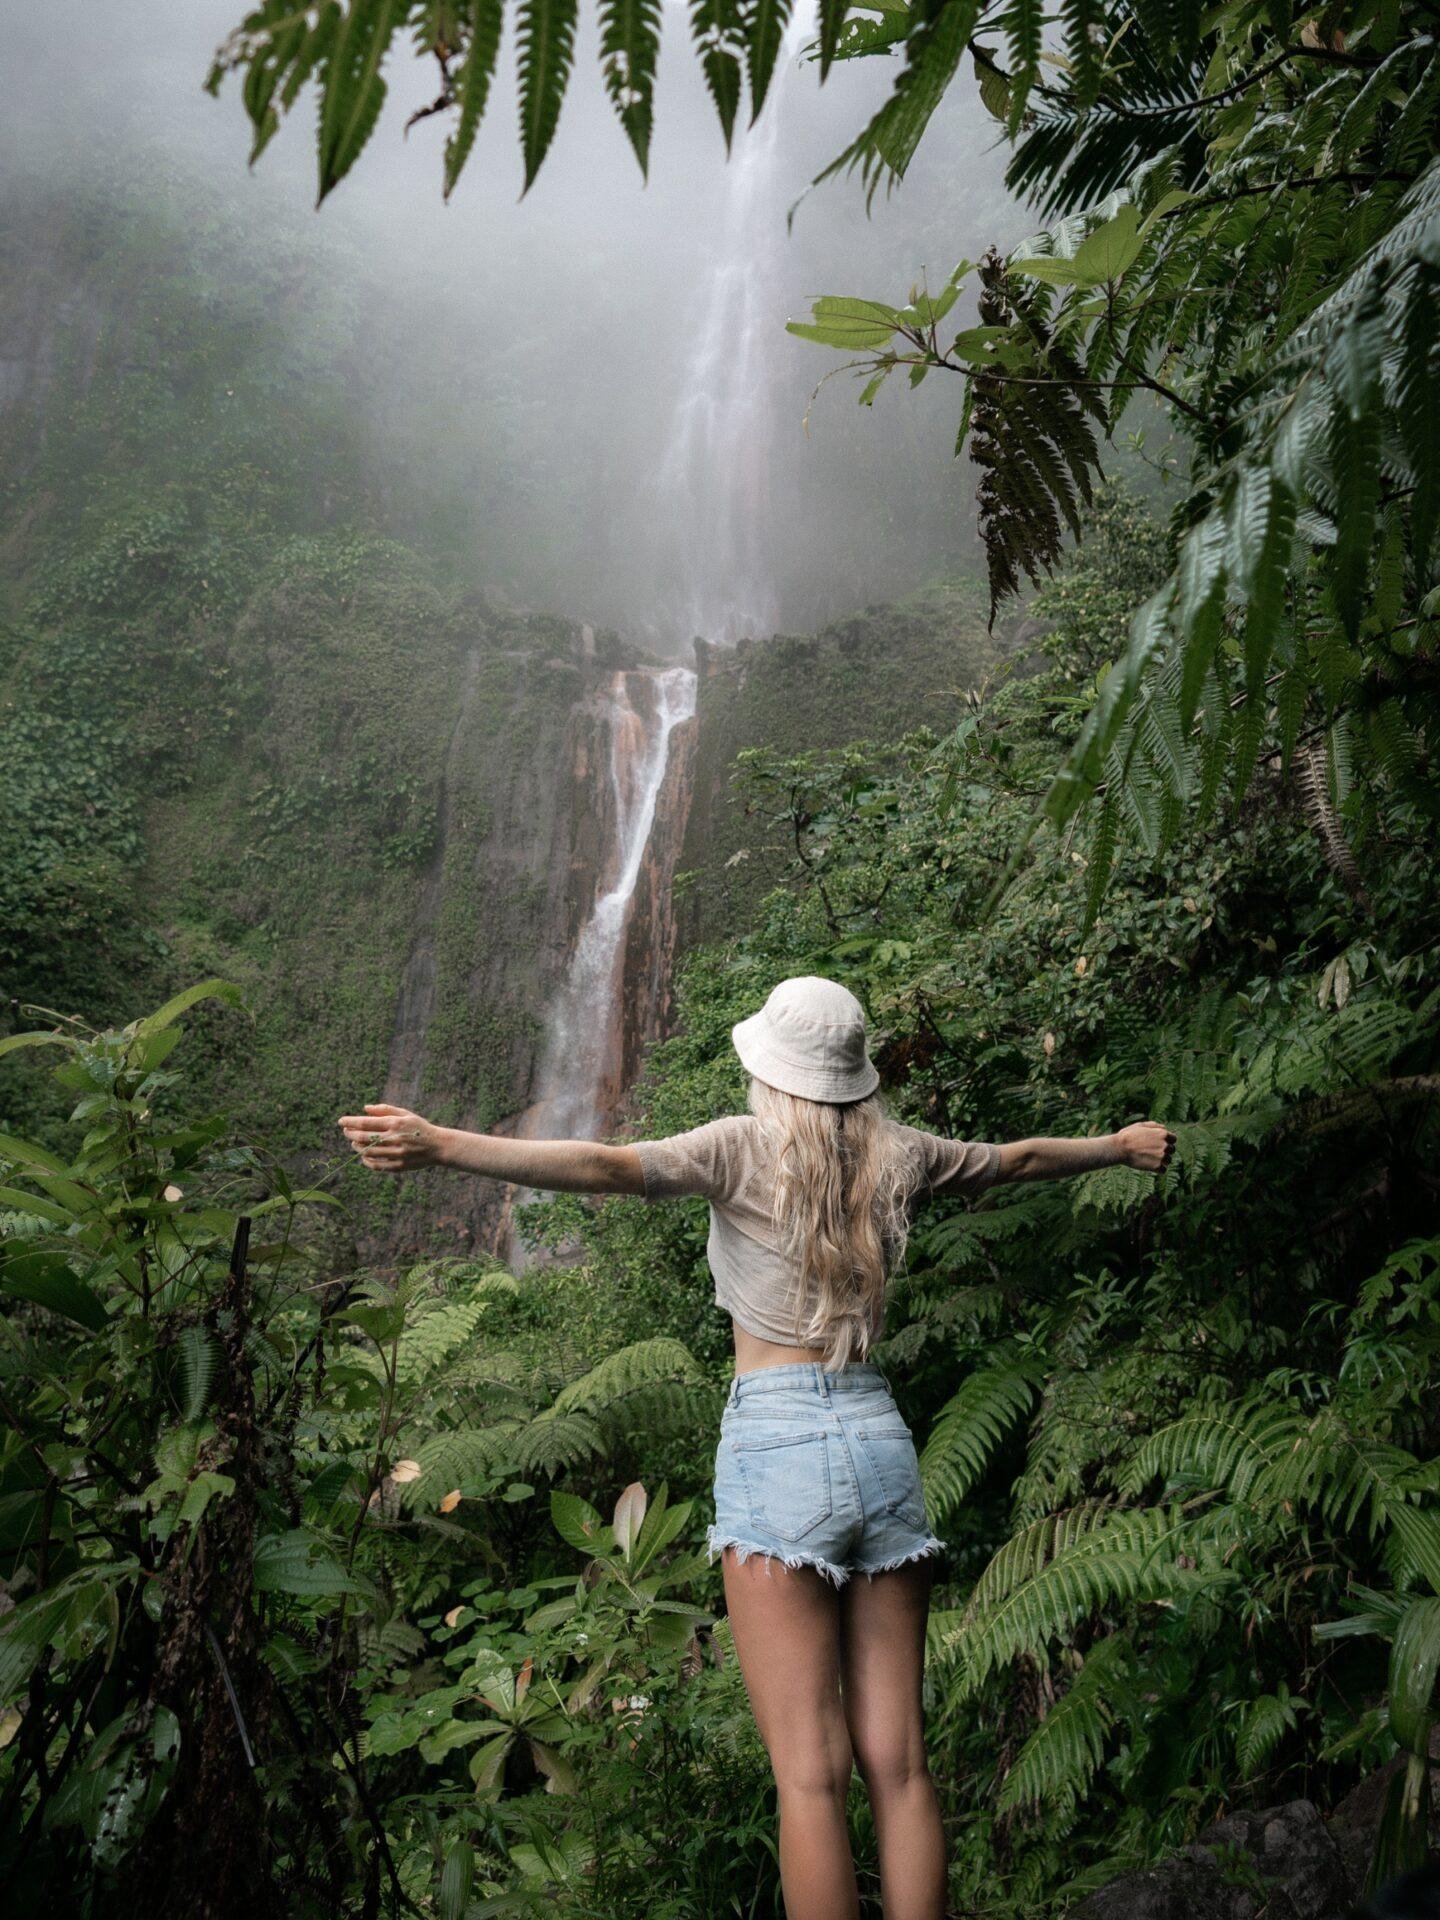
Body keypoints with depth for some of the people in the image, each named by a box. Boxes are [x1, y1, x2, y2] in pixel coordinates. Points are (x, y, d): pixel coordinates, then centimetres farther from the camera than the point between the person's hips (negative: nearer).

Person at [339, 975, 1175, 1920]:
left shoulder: (747, 1147, -5)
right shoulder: (898, 1156, 9)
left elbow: (611, 1166, -21)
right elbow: (1018, 1159, 25)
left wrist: (443, 1145, -29)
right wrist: (1120, 1146, 43)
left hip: (775, 1441, -5)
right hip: (879, 1435, 5)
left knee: (813, 1775, 0)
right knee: (898, 1764, 10)